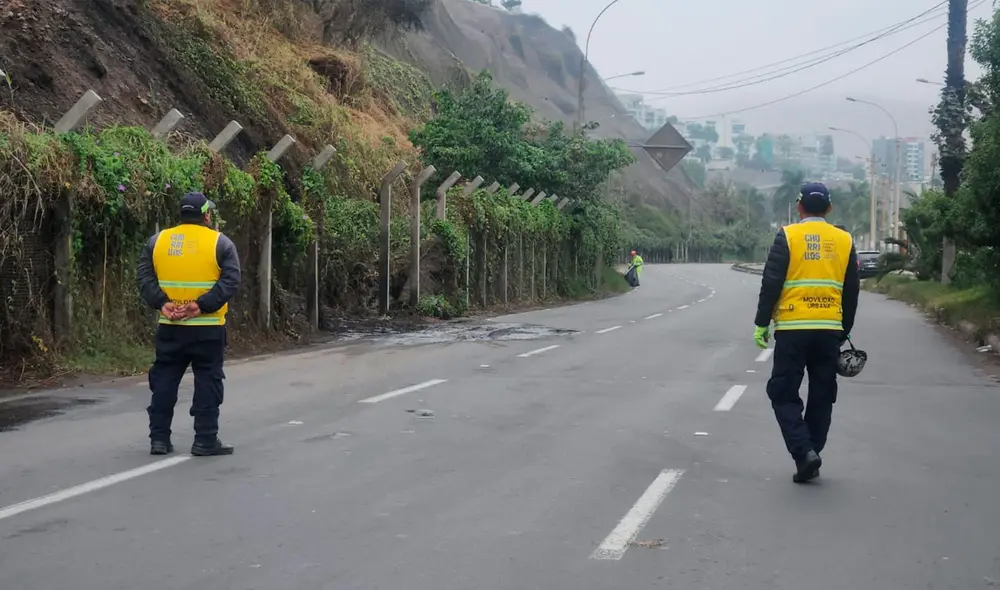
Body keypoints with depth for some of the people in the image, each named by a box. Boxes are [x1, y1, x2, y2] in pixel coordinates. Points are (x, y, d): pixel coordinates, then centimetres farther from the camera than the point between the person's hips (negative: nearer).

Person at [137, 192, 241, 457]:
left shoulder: (157, 241, 7)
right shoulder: (220, 243, -2)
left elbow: (145, 278, 0)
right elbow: (230, 281, -13)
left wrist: (162, 303, -10)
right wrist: (202, 305, -17)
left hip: (169, 327, 3)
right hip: (208, 327, -3)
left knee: (164, 381, 11)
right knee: (207, 382, 3)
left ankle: (159, 438, 12)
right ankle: (205, 440, 3)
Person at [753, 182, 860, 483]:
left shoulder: (787, 236, -3)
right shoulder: (844, 241, 8)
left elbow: (771, 283, -7)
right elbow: (851, 292, 12)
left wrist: (761, 323, 0)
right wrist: (844, 333, 21)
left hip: (792, 329, -3)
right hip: (830, 331, 3)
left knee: (784, 394, 5)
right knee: (821, 397, 12)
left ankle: (804, 451, -11)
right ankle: (810, 459, 16)